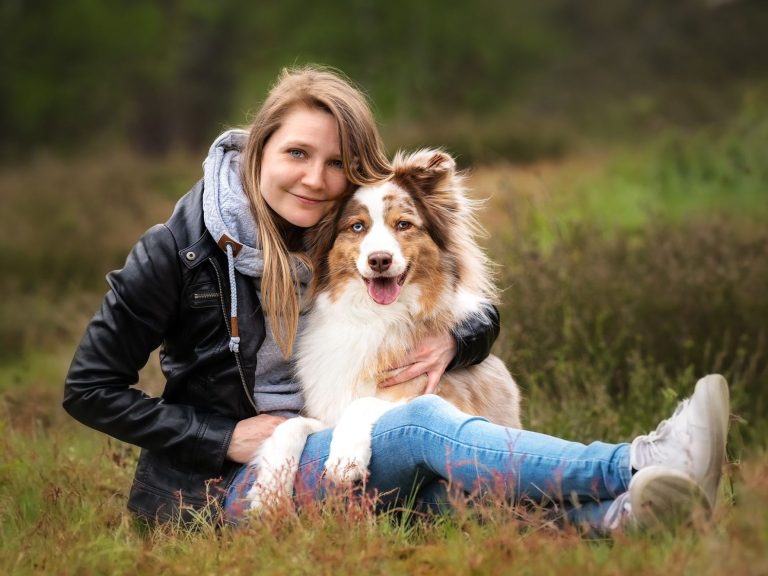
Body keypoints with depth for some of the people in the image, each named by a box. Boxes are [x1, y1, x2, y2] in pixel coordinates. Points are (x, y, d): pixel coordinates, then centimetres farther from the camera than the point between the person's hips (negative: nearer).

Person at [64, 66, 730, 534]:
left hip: (334, 461, 6)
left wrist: (452, 341, -13)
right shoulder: (183, 246, -8)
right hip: (222, 480, -5)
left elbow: (482, 314, 12)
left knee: (440, 481, -29)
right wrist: (225, 439, -13)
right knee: (420, 424, -30)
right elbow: (90, 389, -6)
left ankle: (617, 514, -54)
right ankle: (636, 466, -42)